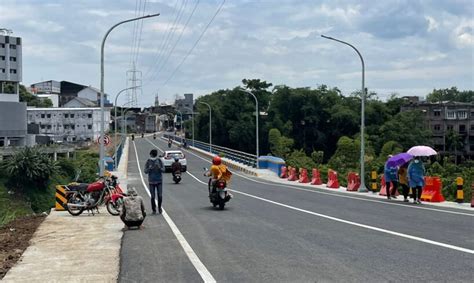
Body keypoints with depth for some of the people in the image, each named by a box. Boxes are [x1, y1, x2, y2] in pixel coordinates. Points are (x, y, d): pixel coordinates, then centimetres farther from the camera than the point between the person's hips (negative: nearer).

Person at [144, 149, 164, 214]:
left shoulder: (159, 161, 0)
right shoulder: (148, 162, -1)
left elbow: (162, 170, -3)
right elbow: (145, 171, -2)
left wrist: (159, 167, -24)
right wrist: (149, 168, -23)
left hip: (159, 181, 0)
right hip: (151, 181, 0)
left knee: (160, 196, -4)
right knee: (153, 196, -1)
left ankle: (159, 207, 20)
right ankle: (154, 210, 10)